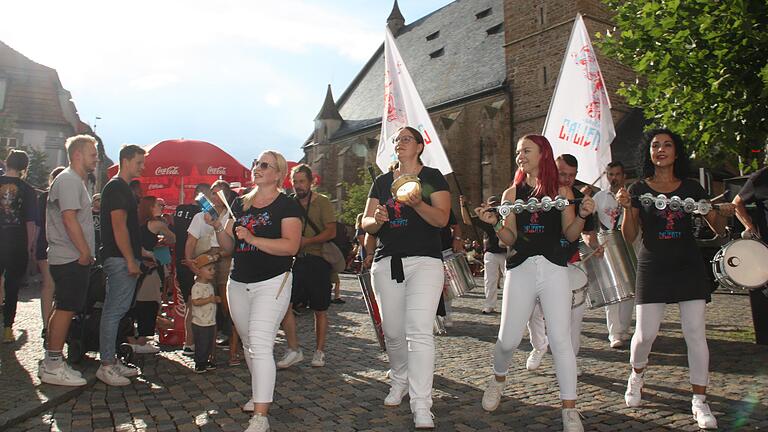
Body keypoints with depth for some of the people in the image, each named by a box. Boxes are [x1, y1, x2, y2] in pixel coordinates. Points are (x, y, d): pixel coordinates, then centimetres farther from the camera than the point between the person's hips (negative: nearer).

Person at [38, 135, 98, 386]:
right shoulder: (68, 180, -13)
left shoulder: (76, 181, 21)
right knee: (66, 309, -6)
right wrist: (85, 252, -19)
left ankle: (51, 362, 21)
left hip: (74, 258, 11)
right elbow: (69, 218, -21)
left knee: (63, 309, 13)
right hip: (71, 258, -11)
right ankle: (53, 367, 0)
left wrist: (87, 252, 20)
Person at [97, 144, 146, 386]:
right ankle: (106, 366, -1)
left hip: (122, 259, 10)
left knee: (117, 310, 12)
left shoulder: (122, 188, 20)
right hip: (120, 259, -10)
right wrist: (131, 260, -19)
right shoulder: (117, 187, -11)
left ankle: (112, 361, 19)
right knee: (114, 311, -7)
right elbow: (119, 226, -18)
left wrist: (140, 254, 23)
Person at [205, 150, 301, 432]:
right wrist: (218, 227, -6)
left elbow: (291, 245, -18)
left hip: (272, 283, -7)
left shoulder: (287, 205, -5)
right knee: (248, 344, 16)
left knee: (260, 343, -16)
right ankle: (260, 394, 35)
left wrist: (253, 239, -25)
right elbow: (228, 247, 13)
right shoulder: (240, 203, 12)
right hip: (238, 284, 7)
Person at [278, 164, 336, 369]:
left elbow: (331, 231, -10)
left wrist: (307, 241, -20)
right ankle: (294, 350, 4)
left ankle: (319, 351, 19)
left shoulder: (322, 202, -1)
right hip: (294, 260, 4)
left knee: (320, 310, 5)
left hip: (317, 260, -4)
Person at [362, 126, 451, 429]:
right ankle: (400, 381, 34)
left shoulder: (432, 177, 5)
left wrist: (418, 204, -25)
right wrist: (377, 219, -12)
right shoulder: (382, 182, 17)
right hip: (387, 262, 5)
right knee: (392, 332, 10)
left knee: (419, 331, -16)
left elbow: (441, 218, -6)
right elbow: (366, 223, 12)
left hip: (424, 260, -4)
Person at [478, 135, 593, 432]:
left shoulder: (561, 191, 8)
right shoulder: (512, 193, 11)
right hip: (520, 269, 1)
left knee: (561, 339, -5)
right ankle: (498, 380, 33)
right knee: (508, 340, 1)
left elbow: (570, 235, 7)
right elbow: (510, 238, 7)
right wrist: (495, 223, -11)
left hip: (553, 268, -1)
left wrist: (582, 216, -11)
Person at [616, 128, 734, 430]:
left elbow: (718, 229, 8)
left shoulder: (692, 188, 6)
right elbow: (629, 237, -1)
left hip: (688, 267, 1)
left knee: (696, 334, -2)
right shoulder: (639, 189, 2)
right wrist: (627, 208, -17)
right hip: (652, 269, -1)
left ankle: (699, 402, 10)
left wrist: (723, 214, -13)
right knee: (645, 334, -3)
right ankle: (637, 374, 28)